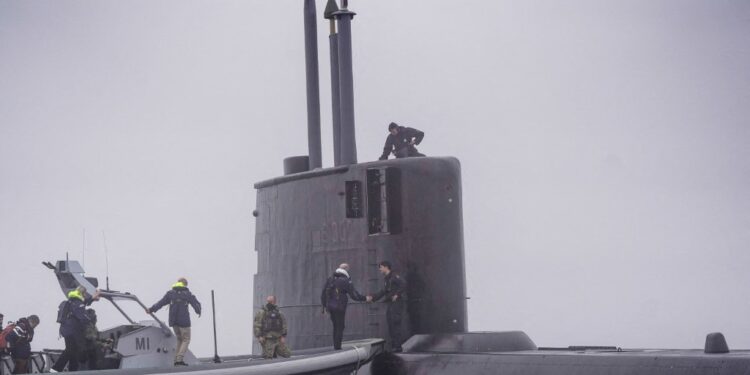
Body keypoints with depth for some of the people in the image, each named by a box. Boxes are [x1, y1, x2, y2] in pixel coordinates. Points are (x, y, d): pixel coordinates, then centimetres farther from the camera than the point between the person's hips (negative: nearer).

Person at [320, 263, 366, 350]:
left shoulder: (330, 279, 10)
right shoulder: (346, 281, -9)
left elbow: (323, 294, 12)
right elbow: (354, 295, -11)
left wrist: (324, 306, 20)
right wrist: (364, 298, 2)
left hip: (330, 307, 6)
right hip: (340, 308, -6)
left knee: (336, 327, 16)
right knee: (340, 327, 0)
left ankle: (336, 346, 18)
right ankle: (338, 347, -3)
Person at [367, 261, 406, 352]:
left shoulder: (394, 277, -9)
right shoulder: (386, 279, 19)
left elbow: (403, 285, -22)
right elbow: (382, 292, 21)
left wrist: (397, 295, -22)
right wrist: (372, 297, 12)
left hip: (396, 303, -9)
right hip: (390, 304, 9)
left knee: (395, 325, -10)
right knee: (390, 326, 9)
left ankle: (397, 346, -8)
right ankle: (393, 346, 14)